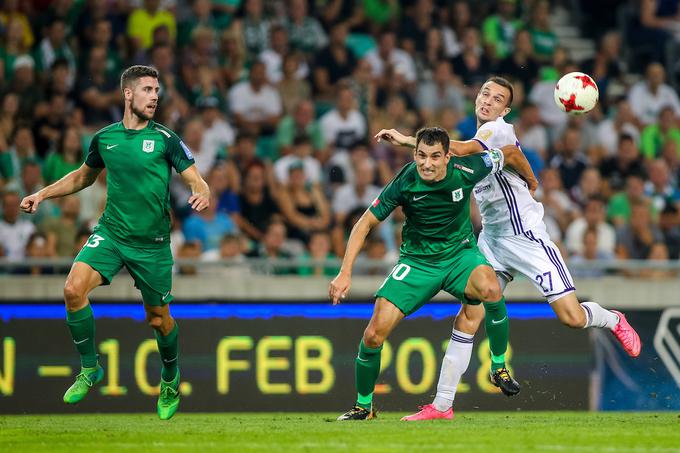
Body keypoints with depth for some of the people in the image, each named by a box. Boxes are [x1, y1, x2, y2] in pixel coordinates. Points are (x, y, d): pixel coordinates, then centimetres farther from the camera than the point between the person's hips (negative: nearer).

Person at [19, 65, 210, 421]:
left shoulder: (165, 139, -5)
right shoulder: (104, 138, 4)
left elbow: (195, 180, -6)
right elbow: (84, 176, 23)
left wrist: (202, 194, -29)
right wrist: (42, 194, 15)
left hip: (152, 243, -2)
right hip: (110, 232, 2)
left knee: (158, 318, 7)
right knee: (73, 289, -21)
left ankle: (170, 380, 36)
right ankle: (89, 368, -3)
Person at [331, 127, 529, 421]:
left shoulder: (466, 170, -19)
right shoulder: (404, 183, -20)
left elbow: (510, 153, 1)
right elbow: (366, 224, -10)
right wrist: (345, 273, -18)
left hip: (460, 253, 0)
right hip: (417, 261, 0)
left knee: (490, 288, -35)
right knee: (373, 336, -12)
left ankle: (499, 367, -12)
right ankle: (363, 406, 14)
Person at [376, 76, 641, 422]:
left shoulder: (498, 129, -12)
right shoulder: (481, 139, 14)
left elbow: (462, 149, -32)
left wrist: (406, 140, -32)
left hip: (525, 234, -7)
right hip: (491, 238, 7)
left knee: (572, 317, -9)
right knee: (467, 318, -5)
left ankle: (614, 321, 25)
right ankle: (442, 404, -6)